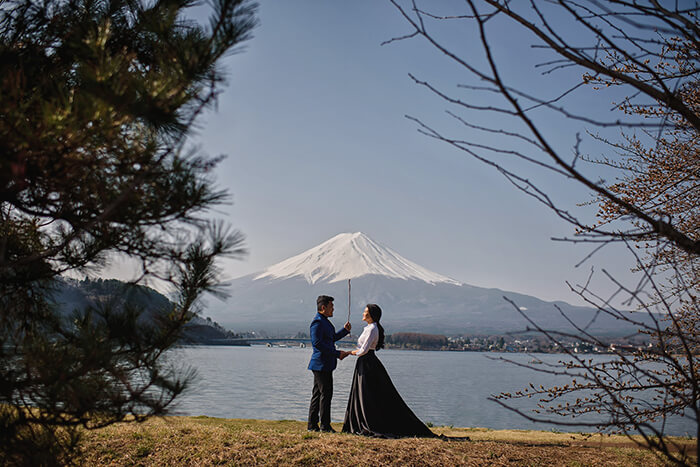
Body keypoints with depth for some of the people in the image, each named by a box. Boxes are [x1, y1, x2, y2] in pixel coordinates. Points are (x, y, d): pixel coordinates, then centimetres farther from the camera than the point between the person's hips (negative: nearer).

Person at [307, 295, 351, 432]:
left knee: (317, 394, 12)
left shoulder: (324, 321, 18)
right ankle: (325, 426, -1)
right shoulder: (317, 322, -15)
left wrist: (345, 330, 16)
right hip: (321, 364, -11)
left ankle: (312, 425, 16)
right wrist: (337, 353, -20)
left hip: (324, 364, 11)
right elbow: (317, 343, -23)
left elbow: (332, 338, 29)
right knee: (326, 393, -6)